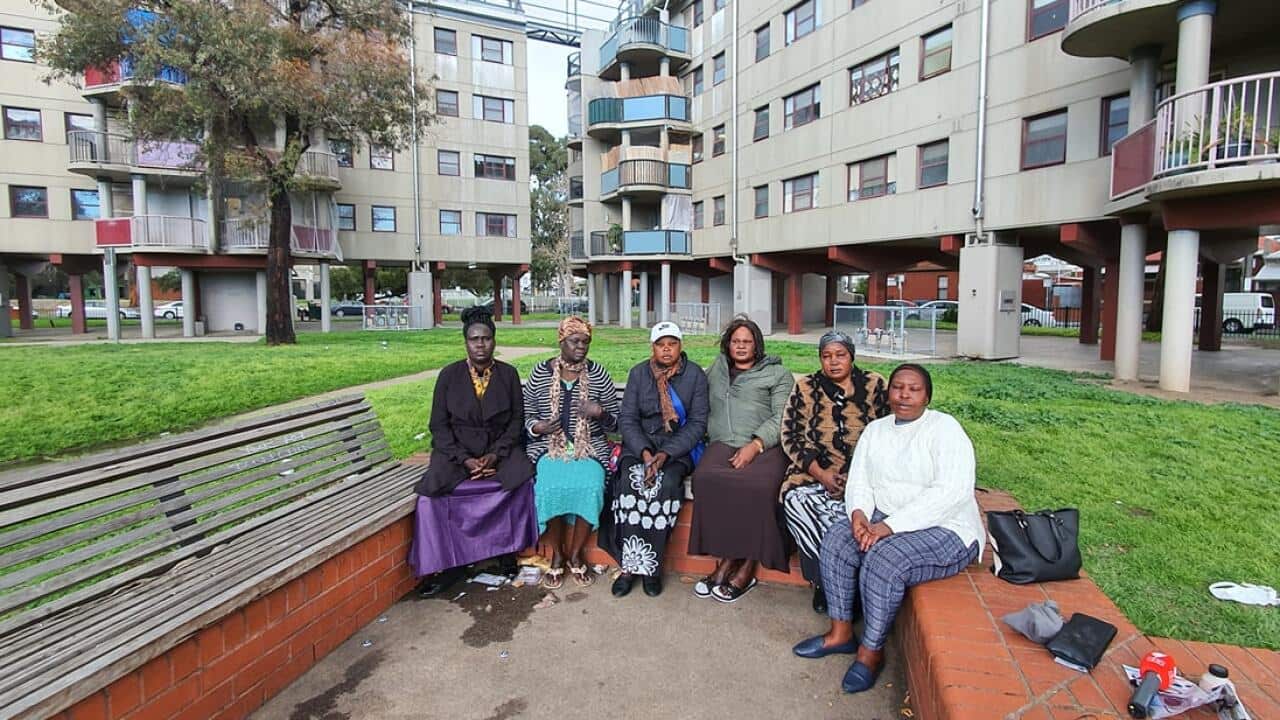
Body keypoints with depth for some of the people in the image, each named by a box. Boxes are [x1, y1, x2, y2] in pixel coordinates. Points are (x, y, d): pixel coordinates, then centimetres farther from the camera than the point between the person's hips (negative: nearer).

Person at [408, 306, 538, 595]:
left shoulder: (508, 374, 2)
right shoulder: (449, 375, 0)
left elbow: (517, 420, 2)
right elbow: (439, 425, -1)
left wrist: (497, 454, -13)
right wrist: (464, 459, -14)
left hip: (500, 450, 0)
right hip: (457, 452, 0)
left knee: (521, 480, -28)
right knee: (431, 491, -26)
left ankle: (508, 550, -7)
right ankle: (446, 564, -12)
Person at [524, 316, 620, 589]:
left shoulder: (598, 374, 3)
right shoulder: (540, 372, 3)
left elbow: (614, 423, 8)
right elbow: (527, 416, 8)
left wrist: (600, 413, -14)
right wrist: (538, 427, -14)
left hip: (590, 447, 1)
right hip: (548, 446, 0)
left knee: (590, 487, -29)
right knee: (551, 488, -30)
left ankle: (576, 554, -5)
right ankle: (557, 555, -4)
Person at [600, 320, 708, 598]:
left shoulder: (695, 375, -1)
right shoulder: (639, 373, 5)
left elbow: (697, 423, -6)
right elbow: (627, 419, 0)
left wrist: (666, 454, -18)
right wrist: (644, 452, -18)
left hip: (680, 447, -1)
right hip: (640, 444, 2)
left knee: (666, 484, -31)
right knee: (631, 480, -28)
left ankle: (650, 565, -17)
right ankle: (631, 564, -19)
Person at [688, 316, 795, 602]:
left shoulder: (777, 374, 14)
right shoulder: (717, 369, 27)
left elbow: (781, 418, 3)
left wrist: (755, 445, -13)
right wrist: (707, 429, 7)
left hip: (764, 447, -2)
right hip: (722, 444, 3)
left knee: (757, 487, -34)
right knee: (706, 479, -31)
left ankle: (746, 566, -19)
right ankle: (726, 559, -20)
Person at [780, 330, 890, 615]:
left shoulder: (875, 385, 7)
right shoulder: (805, 388, 8)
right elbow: (791, 436, 4)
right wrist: (821, 474, -9)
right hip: (815, 475, 1)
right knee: (796, 500, -30)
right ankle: (825, 581, -10)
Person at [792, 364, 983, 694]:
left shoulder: (944, 428, -12)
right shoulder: (875, 430, 9)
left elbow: (952, 492, -23)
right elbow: (859, 480, 6)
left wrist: (889, 527, -27)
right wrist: (859, 512, -18)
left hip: (944, 528, -6)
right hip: (885, 519, 6)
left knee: (883, 558, -30)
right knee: (836, 539, -17)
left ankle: (871, 651, -9)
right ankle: (840, 633, -3)